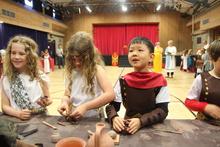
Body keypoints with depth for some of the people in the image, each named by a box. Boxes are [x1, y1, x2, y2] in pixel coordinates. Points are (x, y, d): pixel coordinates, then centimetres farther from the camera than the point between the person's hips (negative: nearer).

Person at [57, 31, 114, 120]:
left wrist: (85, 106, -24)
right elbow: (67, 95, 9)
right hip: (74, 119, 5)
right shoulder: (71, 71, 2)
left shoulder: (96, 70, -9)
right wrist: (64, 102, -13)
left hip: (93, 119, -5)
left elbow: (110, 94, -19)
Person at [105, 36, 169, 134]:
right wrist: (114, 118, -22)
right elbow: (112, 105, -1)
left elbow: (162, 110, -8)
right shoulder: (123, 81, -2)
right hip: (128, 127, 2)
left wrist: (141, 121, -23)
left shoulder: (159, 81, -7)